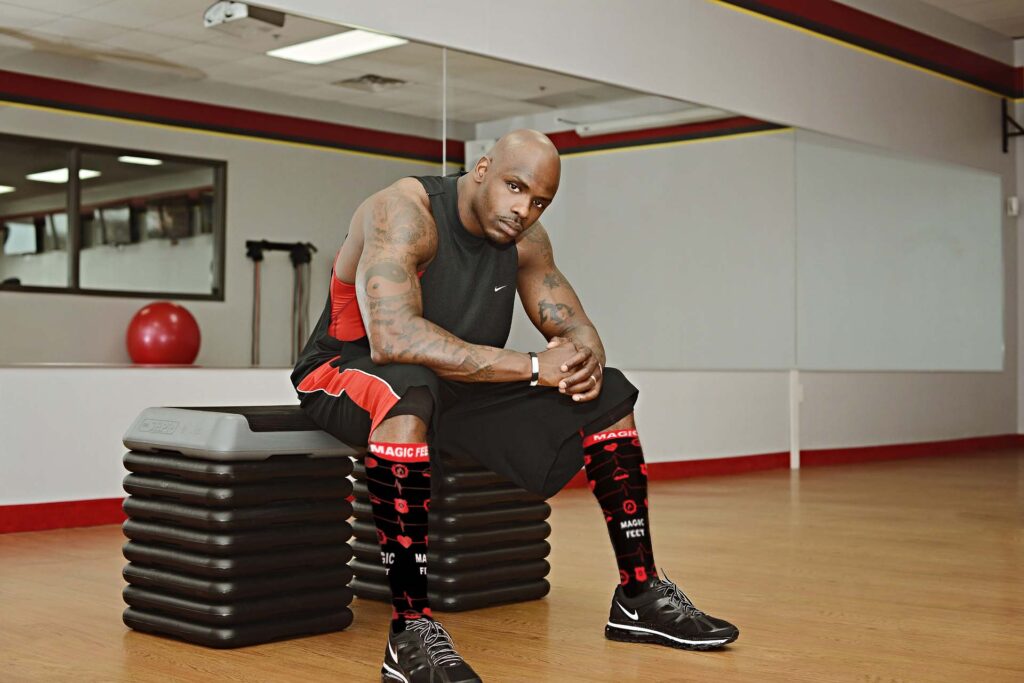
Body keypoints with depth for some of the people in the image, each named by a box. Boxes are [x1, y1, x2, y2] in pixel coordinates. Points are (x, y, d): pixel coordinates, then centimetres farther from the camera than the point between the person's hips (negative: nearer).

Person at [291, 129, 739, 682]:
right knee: (409, 393, -43)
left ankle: (639, 597, 10)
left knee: (608, 395, 1)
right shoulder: (404, 212, -25)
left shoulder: (526, 240, -1)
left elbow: (576, 327, 6)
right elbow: (392, 338, -39)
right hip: (346, 371, -7)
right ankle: (410, 633, -38)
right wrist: (534, 367, -38)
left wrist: (588, 362, -22)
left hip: (458, 385, 7)